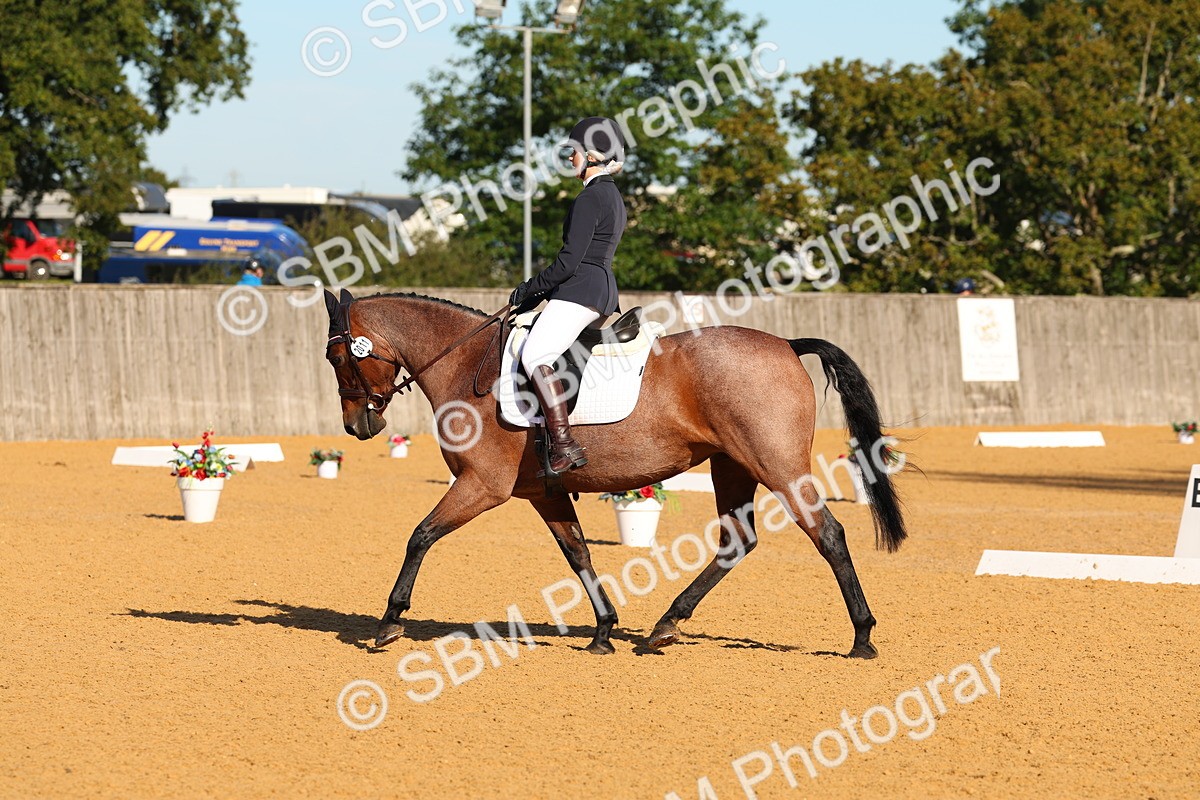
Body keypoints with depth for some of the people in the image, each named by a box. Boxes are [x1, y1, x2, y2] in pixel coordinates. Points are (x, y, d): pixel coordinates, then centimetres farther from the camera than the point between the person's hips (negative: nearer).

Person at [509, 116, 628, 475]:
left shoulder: (589, 199, -13)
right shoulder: (613, 196, 18)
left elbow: (569, 262, -17)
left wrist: (528, 289, -5)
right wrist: (541, 290, 18)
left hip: (580, 289, -11)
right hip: (604, 288, 11)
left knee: (535, 355, -23)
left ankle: (564, 445, -33)